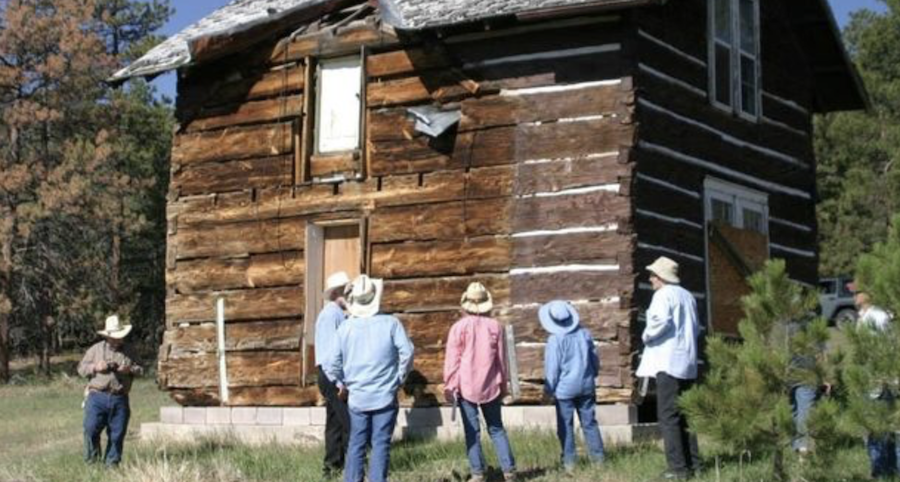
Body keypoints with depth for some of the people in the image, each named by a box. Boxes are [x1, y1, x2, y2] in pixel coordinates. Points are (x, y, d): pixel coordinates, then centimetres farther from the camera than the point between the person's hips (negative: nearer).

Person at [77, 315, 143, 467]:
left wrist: (130, 370, -8)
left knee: (117, 433, 2)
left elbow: (140, 370, 13)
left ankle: (112, 462, 14)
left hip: (120, 399, 2)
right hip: (97, 396, -1)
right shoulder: (95, 349, 9)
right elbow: (81, 368, 9)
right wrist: (95, 367, -9)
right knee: (91, 429, -8)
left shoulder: (128, 352, 14)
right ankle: (91, 459, 10)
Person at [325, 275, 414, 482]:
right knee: (381, 445, 1)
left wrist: (341, 384, 16)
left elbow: (332, 364, -1)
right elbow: (407, 353, -10)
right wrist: (399, 378, 6)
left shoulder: (345, 327, -2)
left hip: (357, 398, 2)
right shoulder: (390, 323, -8)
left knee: (356, 444, 11)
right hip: (385, 396, -2)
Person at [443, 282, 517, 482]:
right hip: (491, 385, 3)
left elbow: (452, 360, -5)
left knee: (472, 431, 2)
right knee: (496, 428, 11)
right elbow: (501, 358, 7)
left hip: (466, 386, -3)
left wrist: (449, 386, 2)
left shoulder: (459, 327, -7)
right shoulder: (495, 326, 1)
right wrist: (503, 384, 18)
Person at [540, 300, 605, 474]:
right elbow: (595, 359, 9)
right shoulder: (584, 333, 1)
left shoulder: (555, 340, -13)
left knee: (565, 426, 2)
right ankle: (598, 457, 12)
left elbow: (552, 368, -11)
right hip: (586, 386, 5)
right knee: (589, 422, 12)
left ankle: (569, 461, 0)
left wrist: (549, 389, -1)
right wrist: (592, 376, 25)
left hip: (565, 389, -5)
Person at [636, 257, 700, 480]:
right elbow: (696, 328, 21)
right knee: (685, 415, 13)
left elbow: (660, 321, -23)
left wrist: (647, 336, -8)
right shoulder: (687, 296, 18)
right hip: (687, 363, 8)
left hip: (668, 362, -8)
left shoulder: (663, 295, -7)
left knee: (668, 417, -8)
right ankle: (693, 463, 12)